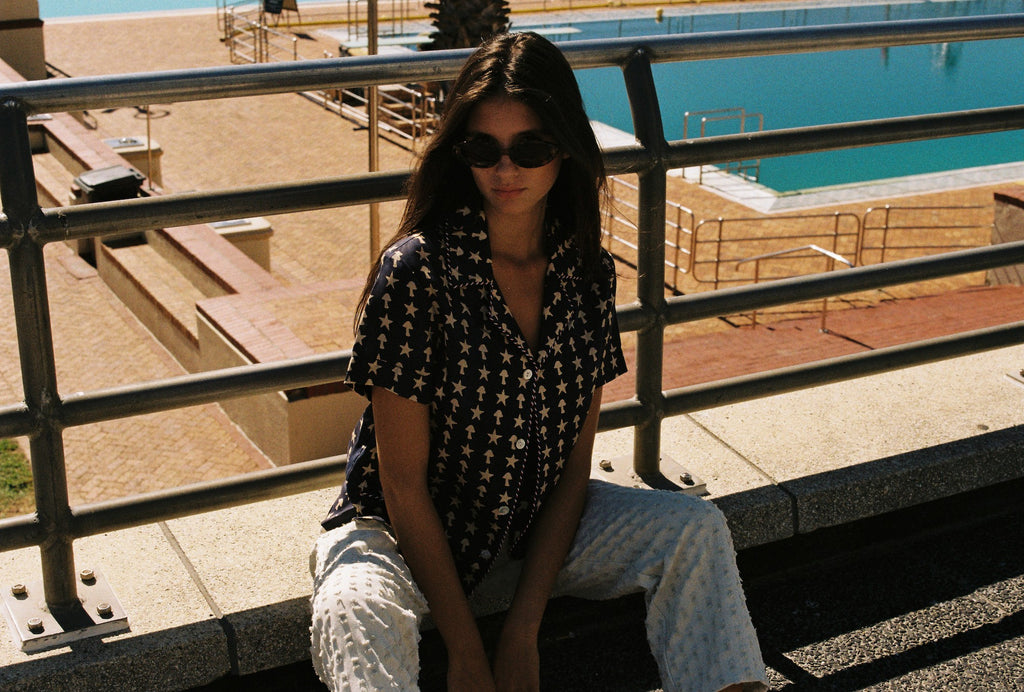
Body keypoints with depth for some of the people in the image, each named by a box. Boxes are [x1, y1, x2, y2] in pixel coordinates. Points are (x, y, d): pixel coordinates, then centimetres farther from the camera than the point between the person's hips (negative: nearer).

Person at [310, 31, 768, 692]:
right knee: (356, 614, -38)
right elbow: (404, 485, -17)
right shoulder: (417, 270, -20)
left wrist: (523, 631, -11)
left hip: (536, 523, 5)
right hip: (402, 530, -5)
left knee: (696, 528, -12)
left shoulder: (588, 271, -4)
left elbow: (576, 462, -3)